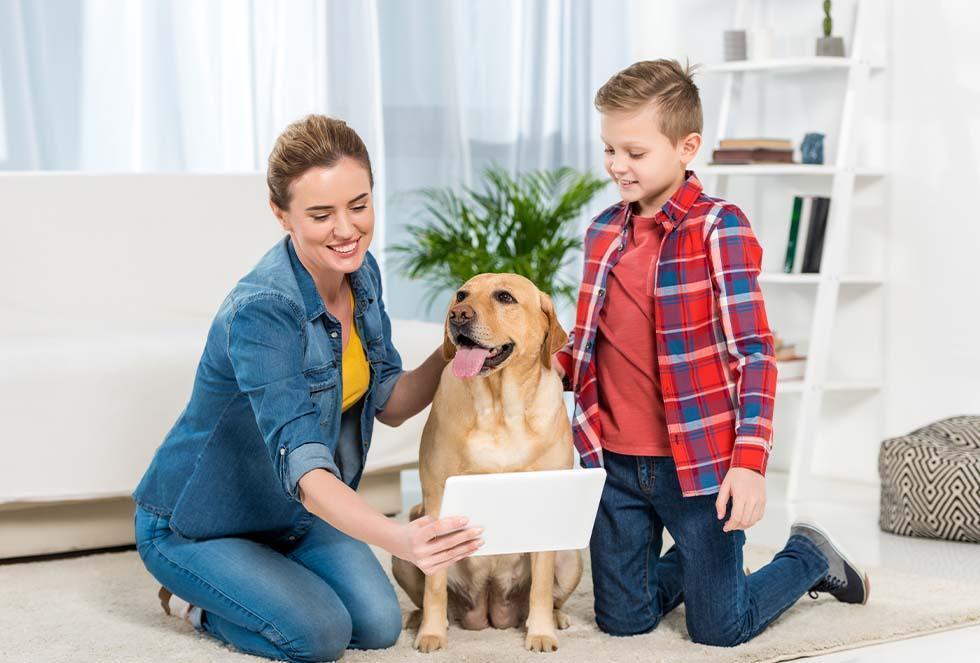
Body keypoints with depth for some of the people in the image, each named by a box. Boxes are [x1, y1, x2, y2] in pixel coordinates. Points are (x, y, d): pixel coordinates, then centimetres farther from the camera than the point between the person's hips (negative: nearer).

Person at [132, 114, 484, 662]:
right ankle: (194, 600, 7)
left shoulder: (362, 272, -9)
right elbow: (300, 463, -44)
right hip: (193, 528, -7)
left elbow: (389, 404, -1)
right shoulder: (260, 311, -34)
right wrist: (397, 538, -60)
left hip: (297, 516, 7)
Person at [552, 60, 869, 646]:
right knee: (623, 620, 11)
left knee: (720, 630, 3)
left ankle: (809, 558, 29)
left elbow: (755, 353, -13)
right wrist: (558, 363, -3)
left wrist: (749, 462, -21)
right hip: (617, 465, 6)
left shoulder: (719, 227, -11)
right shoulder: (604, 232, 8)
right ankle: (693, 562, 39)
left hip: (698, 464, -5)